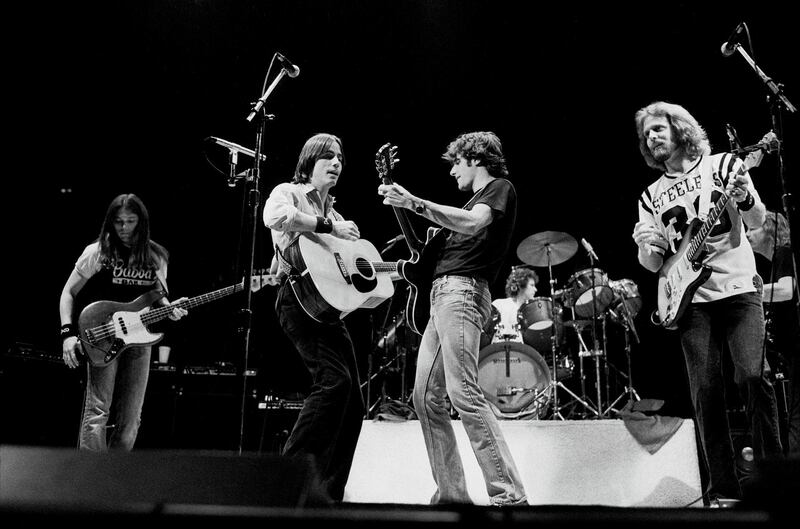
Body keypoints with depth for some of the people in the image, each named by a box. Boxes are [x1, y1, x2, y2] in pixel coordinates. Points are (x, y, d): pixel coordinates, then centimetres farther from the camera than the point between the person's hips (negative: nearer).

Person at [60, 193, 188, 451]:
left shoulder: (156, 256, 7)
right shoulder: (97, 252, -4)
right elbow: (68, 293, 0)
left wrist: (168, 307, -7)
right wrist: (68, 333, -13)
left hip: (139, 339, 4)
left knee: (129, 418, 8)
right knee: (97, 411, -12)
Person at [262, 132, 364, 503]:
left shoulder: (332, 212, 26)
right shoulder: (288, 192, 5)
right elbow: (275, 217, -21)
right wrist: (328, 226, -15)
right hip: (298, 297, -8)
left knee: (353, 402, 2)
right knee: (335, 379, -25)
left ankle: (327, 493, 9)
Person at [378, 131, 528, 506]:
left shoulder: (500, 188, 2)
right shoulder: (477, 199, 30)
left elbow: (471, 224, -19)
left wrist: (413, 203, -23)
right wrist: (399, 202, 19)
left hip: (463, 292, -10)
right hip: (442, 295, 10)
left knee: (464, 395, -19)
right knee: (427, 397, 4)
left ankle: (509, 496, -17)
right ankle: (452, 494, 7)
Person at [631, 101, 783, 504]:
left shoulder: (723, 164, 9)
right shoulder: (651, 196, 16)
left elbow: (757, 221, 0)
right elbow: (653, 265, 12)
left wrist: (744, 197, -21)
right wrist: (645, 246, -11)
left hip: (738, 289, -2)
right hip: (691, 299, 2)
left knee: (752, 375, -17)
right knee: (705, 392, -4)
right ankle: (723, 490, 3)